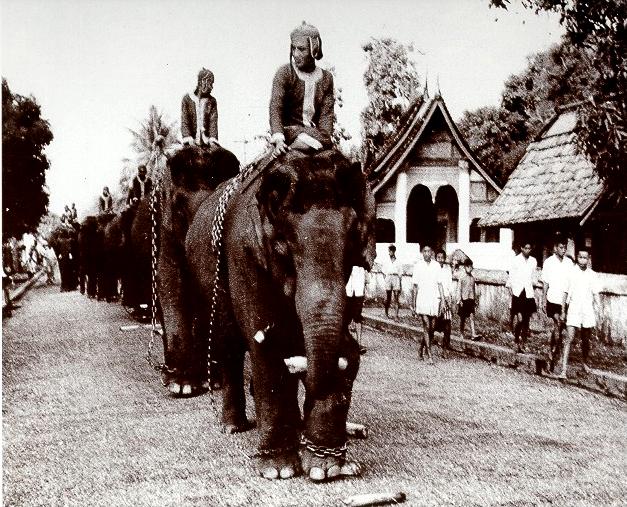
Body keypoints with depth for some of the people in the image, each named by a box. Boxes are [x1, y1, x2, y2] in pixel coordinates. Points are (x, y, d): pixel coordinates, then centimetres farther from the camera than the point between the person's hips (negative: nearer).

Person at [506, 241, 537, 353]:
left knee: (526, 320, 5)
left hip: (528, 293, 4)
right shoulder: (516, 260, -2)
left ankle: (522, 343, 15)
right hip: (517, 292, -4)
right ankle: (516, 340, 9)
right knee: (519, 319, -12)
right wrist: (510, 288, -5)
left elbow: (533, 277, 16)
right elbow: (511, 276, 1)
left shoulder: (533, 261, 9)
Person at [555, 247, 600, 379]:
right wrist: (563, 311, 4)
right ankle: (563, 370, -15)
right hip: (573, 310, -2)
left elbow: (595, 295, 8)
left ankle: (585, 362, 38)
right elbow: (566, 293, 4)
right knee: (569, 339, -11)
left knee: (586, 340, 13)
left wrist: (596, 313, 4)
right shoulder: (571, 273, -1)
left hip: (588, 312, 2)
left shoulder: (592, 275, 4)